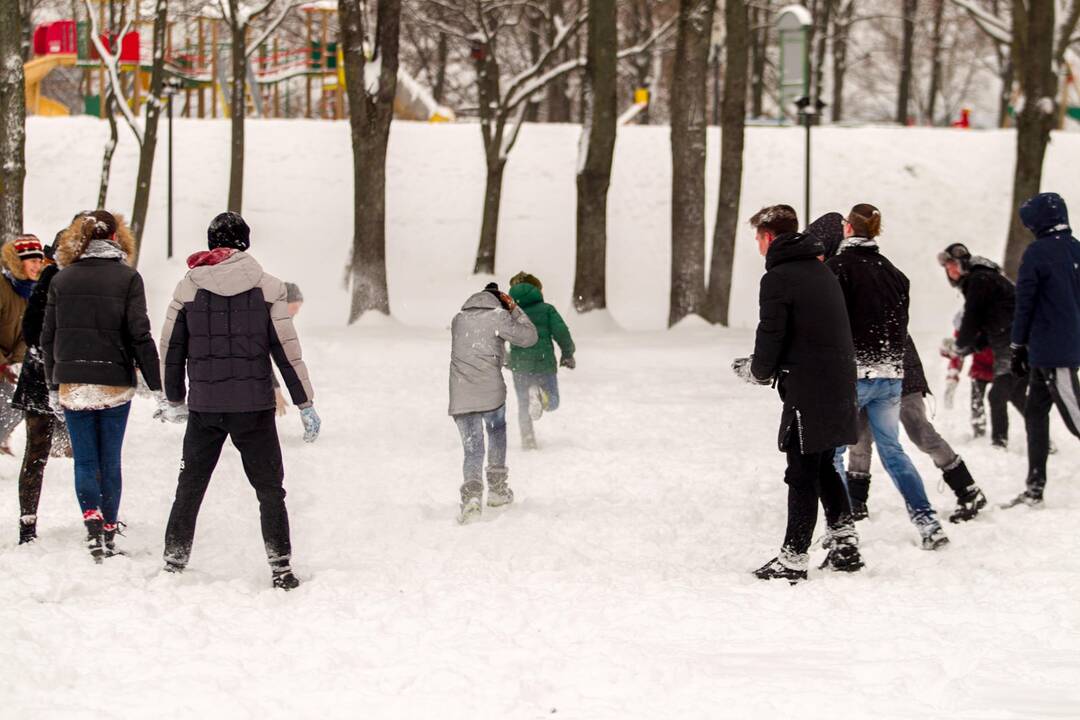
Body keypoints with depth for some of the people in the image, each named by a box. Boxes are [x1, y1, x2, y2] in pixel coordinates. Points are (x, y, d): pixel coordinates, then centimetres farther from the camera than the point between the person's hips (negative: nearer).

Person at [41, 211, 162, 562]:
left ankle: (92, 519, -15)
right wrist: (156, 385, -4)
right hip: (115, 383, -1)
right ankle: (109, 532, 12)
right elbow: (140, 334, -9)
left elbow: (48, 336, 6)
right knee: (110, 460, 9)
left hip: (72, 384, 1)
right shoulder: (127, 277, -4)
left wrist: (53, 385, 16)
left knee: (85, 458, 6)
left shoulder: (62, 279, 3)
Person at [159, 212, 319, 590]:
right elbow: (287, 349, -3)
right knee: (270, 488, 8)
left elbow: (171, 348, 7)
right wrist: (306, 404, 3)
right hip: (254, 405, -1)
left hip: (204, 406, 1)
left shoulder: (188, 288, 1)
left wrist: (174, 400, 20)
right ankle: (281, 567, 4)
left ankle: (173, 563, 14)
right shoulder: (267, 287, -3)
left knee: (189, 487, 13)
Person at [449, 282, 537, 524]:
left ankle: (471, 494, -19)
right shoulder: (498, 317, -2)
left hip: (460, 399, 3)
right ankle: (497, 489, 27)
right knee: (497, 432, 26)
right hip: (491, 393, -3)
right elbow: (529, 337, 2)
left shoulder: (458, 319, 14)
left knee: (472, 451, 6)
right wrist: (514, 309, 12)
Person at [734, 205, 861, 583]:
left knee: (803, 473, -4)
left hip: (807, 389, -8)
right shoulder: (823, 273, 15)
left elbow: (772, 336, -14)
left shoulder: (778, 278, -11)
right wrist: (766, 365, 21)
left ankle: (793, 558, 0)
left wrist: (757, 370, 7)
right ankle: (845, 545, 19)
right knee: (824, 467, 19)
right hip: (840, 383, 8)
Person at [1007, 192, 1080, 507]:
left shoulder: (1038, 253, -11)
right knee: (1036, 413, 13)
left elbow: (1024, 303, -9)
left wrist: (1018, 347, -2)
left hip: (1048, 349, -8)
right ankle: (1035, 488, 14)